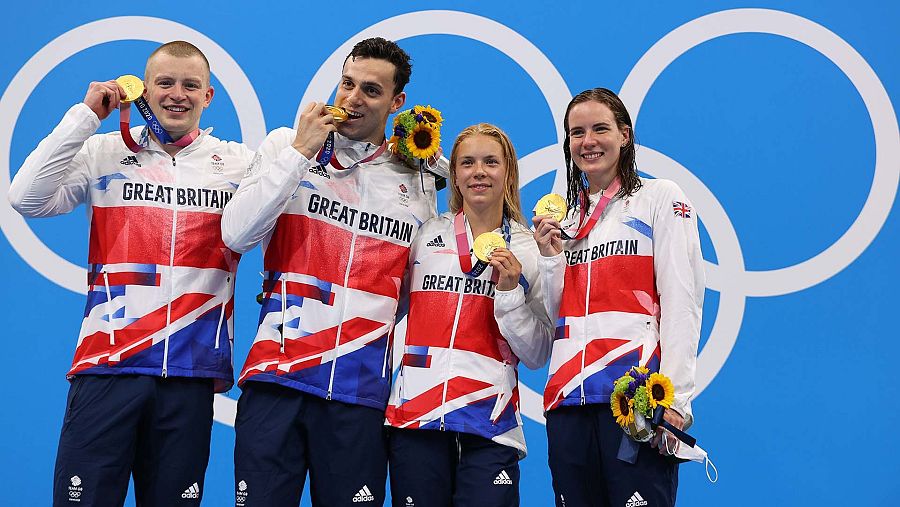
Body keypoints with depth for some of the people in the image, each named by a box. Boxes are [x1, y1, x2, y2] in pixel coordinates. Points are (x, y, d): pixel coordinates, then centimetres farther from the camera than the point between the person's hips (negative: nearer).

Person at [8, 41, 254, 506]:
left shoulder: (238, 163, 9)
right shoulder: (105, 153, 7)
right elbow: (27, 199, -6)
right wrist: (85, 116, -6)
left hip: (191, 370, 1)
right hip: (107, 363, -1)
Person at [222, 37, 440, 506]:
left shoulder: (416, 182, 11)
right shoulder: (286, 146, 7)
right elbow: (237, 235, -6)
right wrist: (300, 151, -7)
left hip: (362, 390, 1)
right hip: (276, 376, -1)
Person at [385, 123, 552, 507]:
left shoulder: (528, 251, 7)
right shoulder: (424, 236, 8)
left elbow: (537, 356, 2)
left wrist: (509, 291, -8)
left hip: (490, 425, -1)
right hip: (416, 417, 1)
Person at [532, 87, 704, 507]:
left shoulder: (659, 198, 4)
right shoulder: (565, 217, 22)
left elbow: (681, 303, -6)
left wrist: (675, 398, -15)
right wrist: (550, 258, 5)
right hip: (568, 400, 5)